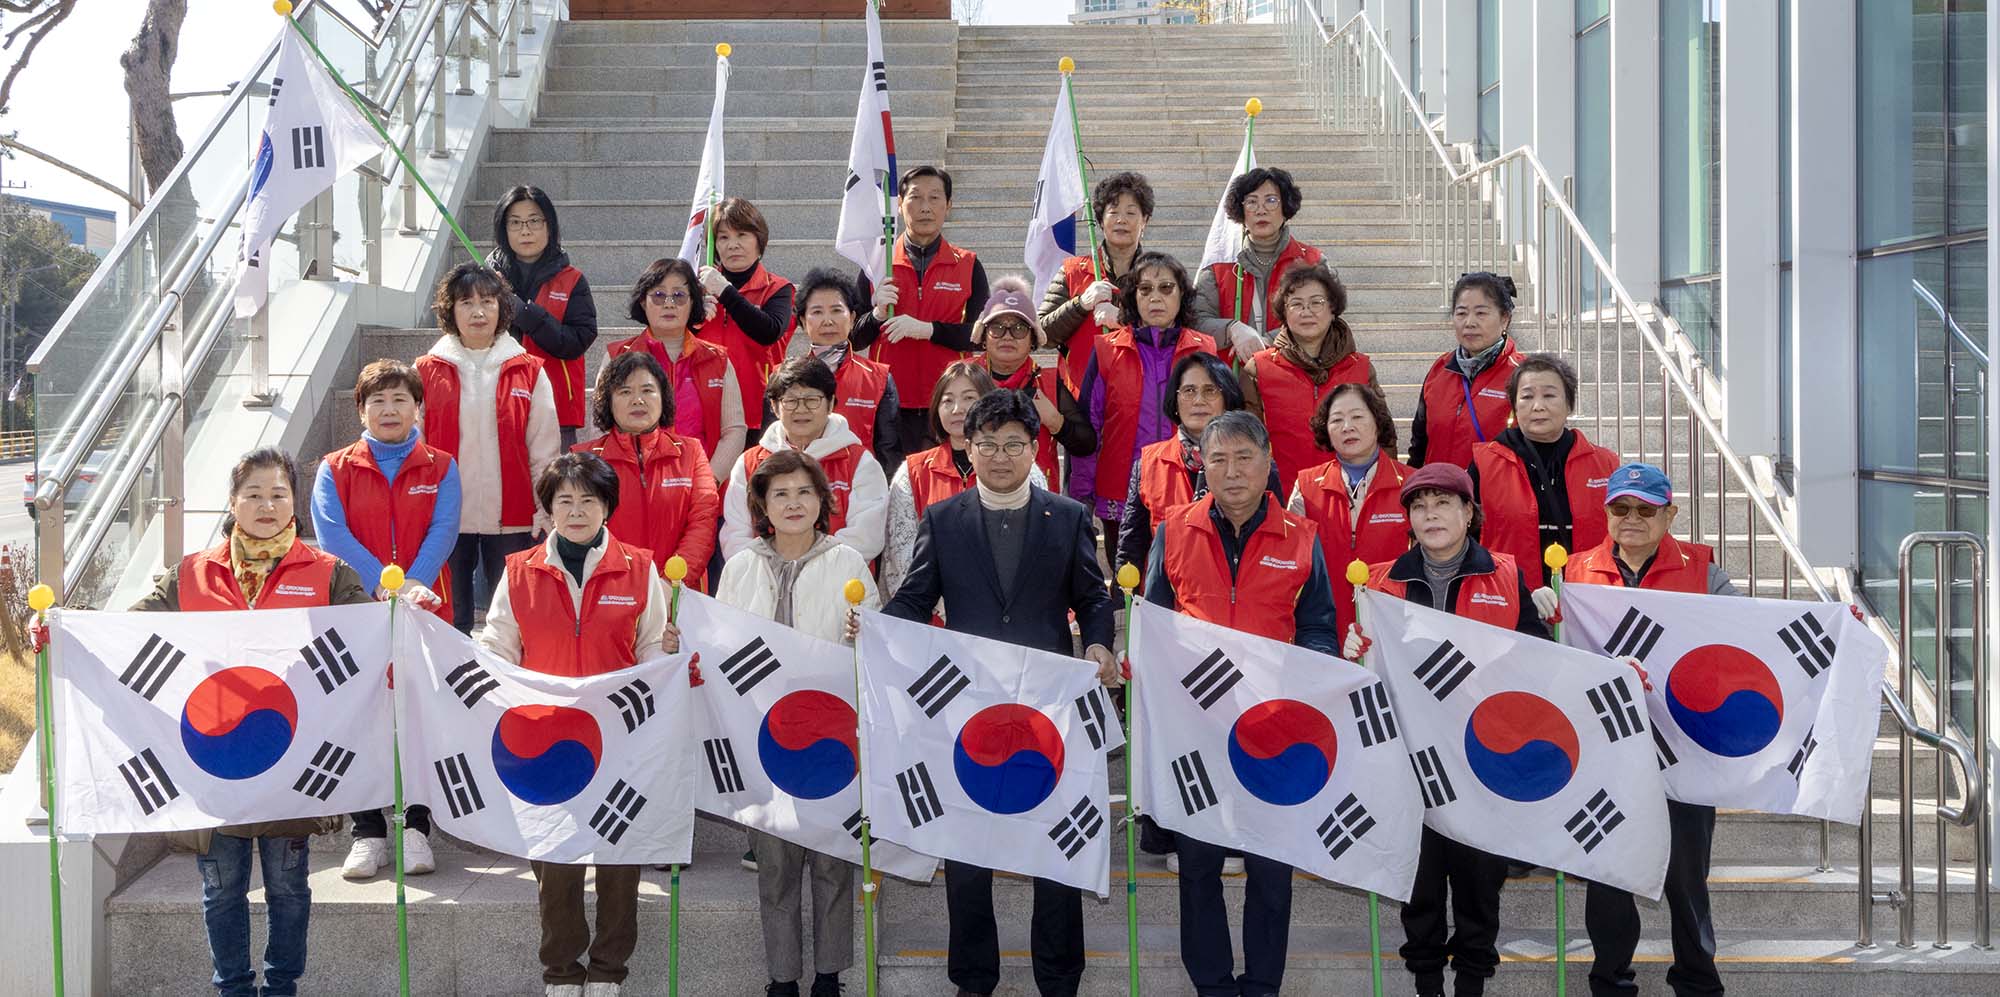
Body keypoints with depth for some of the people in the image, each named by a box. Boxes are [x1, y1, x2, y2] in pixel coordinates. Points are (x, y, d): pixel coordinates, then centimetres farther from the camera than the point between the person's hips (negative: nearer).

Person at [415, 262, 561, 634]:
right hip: (446, 518, 0)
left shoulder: (528, 372, 5)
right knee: (452, 622, 5)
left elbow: (545, 450, 5)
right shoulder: (428, 372, 6)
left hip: (511, 519, 0)